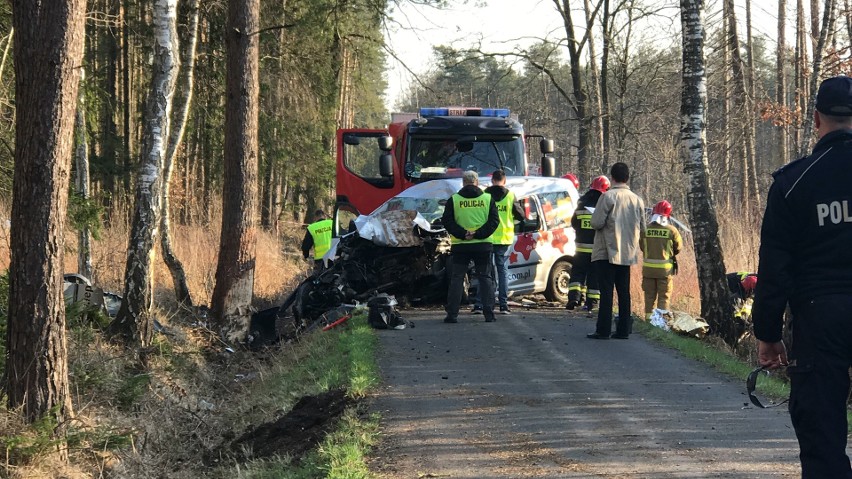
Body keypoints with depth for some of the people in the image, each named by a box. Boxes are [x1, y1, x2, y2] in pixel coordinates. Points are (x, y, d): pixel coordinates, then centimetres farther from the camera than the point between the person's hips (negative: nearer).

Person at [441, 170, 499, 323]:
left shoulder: (453, 199, 1)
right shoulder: (487, 198, 3)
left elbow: (447, 221, -6)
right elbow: (494, 220, -4)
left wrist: (462, 234, -9)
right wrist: (478, 234, -10)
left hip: (460, 246, -1)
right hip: (483, 245, 1)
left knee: (456, 279, 4)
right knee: (485, 278, 8)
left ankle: (452, 314, -1)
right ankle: (489, 313, 1)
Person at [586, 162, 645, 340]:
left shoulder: (608, 197, -12)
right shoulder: (637, 200, 5)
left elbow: (597, 222, -15)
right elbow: (642, 227, 11)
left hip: (608, 252, -5)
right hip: (628, 253, 5)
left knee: (606, 291, -4)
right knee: (624, 292, 10)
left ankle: (603, 330, -6)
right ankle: (623, 330, 10)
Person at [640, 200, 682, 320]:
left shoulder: (645, 230, -7)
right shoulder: (671, 230, -11)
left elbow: (642, 246, 2)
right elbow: (678, 247, 0)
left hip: (648, 268, 2)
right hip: (665, 269, -2)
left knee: (649, 296, 13)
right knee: (664, 297, 7)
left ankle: (649, 318, 14)